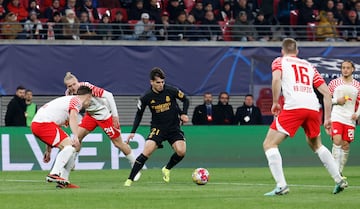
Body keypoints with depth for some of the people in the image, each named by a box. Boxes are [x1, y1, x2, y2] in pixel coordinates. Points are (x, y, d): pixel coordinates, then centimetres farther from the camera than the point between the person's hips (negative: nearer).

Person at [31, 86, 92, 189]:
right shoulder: (77, 101, 1)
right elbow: (73, 118, -20)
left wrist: (48, 150, 32)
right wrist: (76, 137, -34)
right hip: (43, 123, -10)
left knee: (70, 147, 13)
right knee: (69, 146, -18)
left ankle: (63, 182, 9)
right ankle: (54, 174, -30)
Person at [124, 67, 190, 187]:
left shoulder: (171, 91, -10)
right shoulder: (146, 97, -8)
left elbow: (185, 100, 7)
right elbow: (139, 114, 6)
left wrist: (184, 114, -10)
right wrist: (133, 132, -1)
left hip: (174, 127, 1)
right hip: (157, 128, -1)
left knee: (181, 152, -19)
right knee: (147, 151, -22)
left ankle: (167, 169, 12)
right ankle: (130, 179, -16)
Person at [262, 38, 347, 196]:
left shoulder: (279, 62, 16)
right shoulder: (309, 66, 28)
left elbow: (276, 79, -8)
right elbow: (326, 92, 22)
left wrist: (275, 103, -2)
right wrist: (327, 119, 25)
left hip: (293, 106, -5)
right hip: (313, 107, 5)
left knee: (269, 144, 2)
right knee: (316, 145, 30)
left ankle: (281, 186, -13)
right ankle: (339, 180, 25)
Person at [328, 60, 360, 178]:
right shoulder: (334, 83, 4)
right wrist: (337, 101, -10)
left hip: (350, 120, 3)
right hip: (336, 117, -3)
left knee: (346, 145, 3)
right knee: (337, 141, -19)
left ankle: (340, 171, 15)